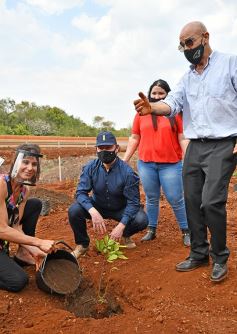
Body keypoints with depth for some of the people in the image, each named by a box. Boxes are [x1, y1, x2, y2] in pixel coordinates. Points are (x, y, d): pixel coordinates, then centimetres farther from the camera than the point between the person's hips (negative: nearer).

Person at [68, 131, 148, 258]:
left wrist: (121, 225, -34)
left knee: (141, 220, -28)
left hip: (121, 209, -1)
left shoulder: (127, 172, -24)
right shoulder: (90, 168, -17)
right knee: (74, 211, -26)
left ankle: (126, 235, 11)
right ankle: (82, 244, 3)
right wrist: (93, 212, -41)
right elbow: (81, 192, -21)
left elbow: (133, 201, -22)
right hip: (97, 206, 1)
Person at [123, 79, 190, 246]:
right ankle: (151, 230, 24)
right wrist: (124, 160, 8)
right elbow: (134, 139, 11)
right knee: (151, 198, 12)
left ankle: (186, 232, 15)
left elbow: (183, 139, -1)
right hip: (146, 164, 3)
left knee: (176, 199, 1)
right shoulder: (142, 113, 9)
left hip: (171, 165, -2)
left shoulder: (176, 113, 2)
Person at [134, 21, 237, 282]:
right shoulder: (187, 77, 15)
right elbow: (173, 103, 1)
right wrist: (152, 108, -22)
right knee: (192, 201, 6)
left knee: (211, 201, -14)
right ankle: (199, 254, 20)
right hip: (194, 147, 6)